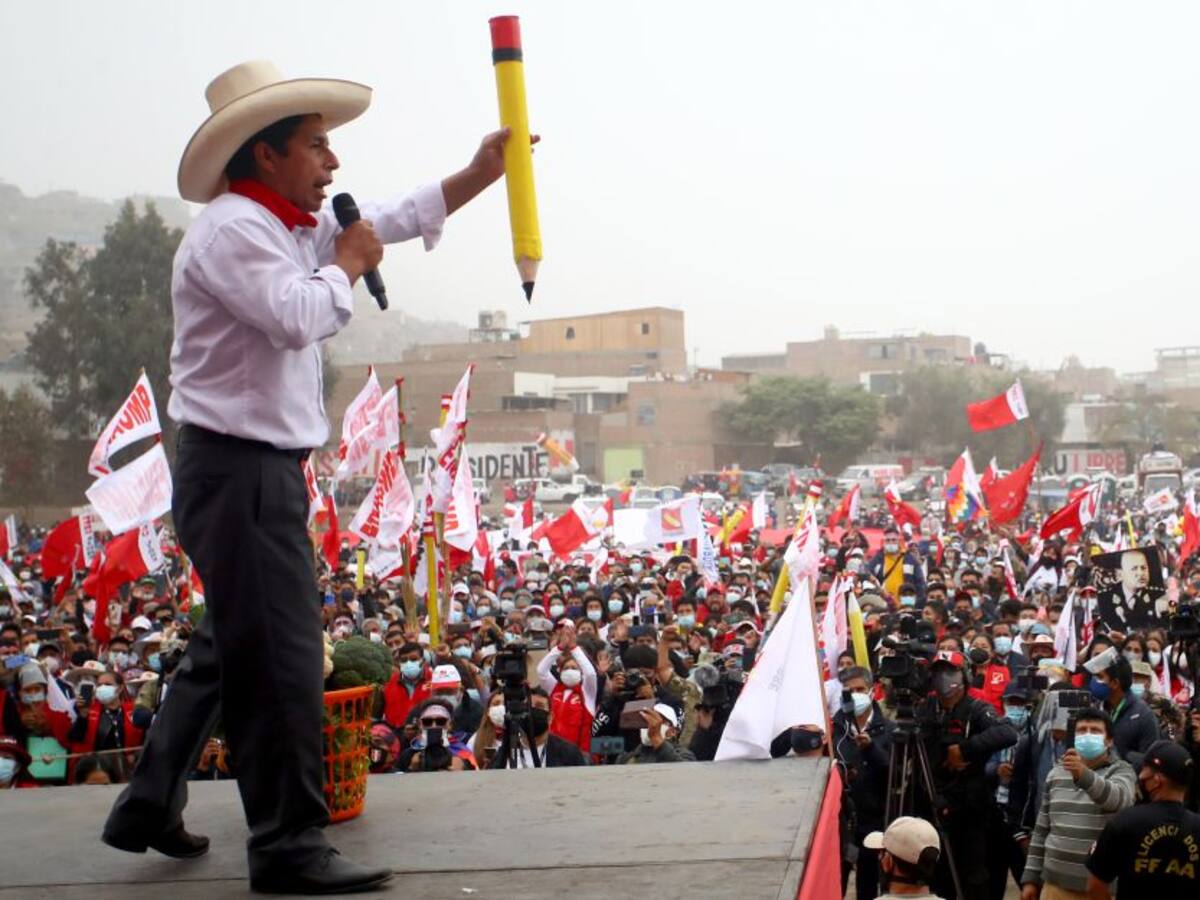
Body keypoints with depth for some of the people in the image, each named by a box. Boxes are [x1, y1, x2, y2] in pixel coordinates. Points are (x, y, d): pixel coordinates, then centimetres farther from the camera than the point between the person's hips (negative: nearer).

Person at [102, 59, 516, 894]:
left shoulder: (289, 226, 18)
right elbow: (297, 317, -27)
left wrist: (479, 174, 22)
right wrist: (346, 265, -9)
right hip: (240, 472, -11)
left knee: (228, 648, 18)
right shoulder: (232, 230, -14)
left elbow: (391, 220, 28)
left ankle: (151, 805, 28)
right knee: (281, 661, -7)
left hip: (261, 472, 11)